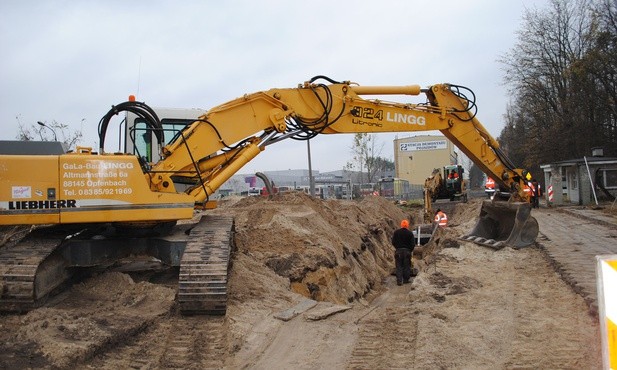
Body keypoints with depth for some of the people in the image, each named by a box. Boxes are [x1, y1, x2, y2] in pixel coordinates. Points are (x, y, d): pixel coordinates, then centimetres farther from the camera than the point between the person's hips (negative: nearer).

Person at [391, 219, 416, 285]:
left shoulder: (396, 232, 0)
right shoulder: (410, 233, -4)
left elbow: (393, 242, 3)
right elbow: (413, 244, -4)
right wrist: (410, 250, 11)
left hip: (398, 251, 1)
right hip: (407, 251, -1)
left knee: (399, 266, 3)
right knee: (407, 266, 10)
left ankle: (399, 281, -4)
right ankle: (406, 279, 15)